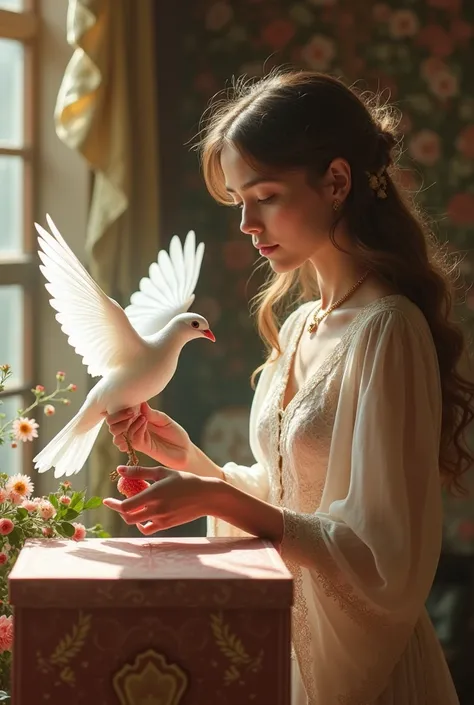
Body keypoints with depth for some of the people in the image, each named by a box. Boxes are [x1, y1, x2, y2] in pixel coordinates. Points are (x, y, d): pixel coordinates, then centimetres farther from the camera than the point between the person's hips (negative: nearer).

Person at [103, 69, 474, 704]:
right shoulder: (297, 324, 5)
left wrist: (218, 498, -24)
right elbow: (284, 498, 10)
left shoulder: (386, 329, -19)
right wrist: (183, 454, -2)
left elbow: (383, 561, -21)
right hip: (286, 639, 7)